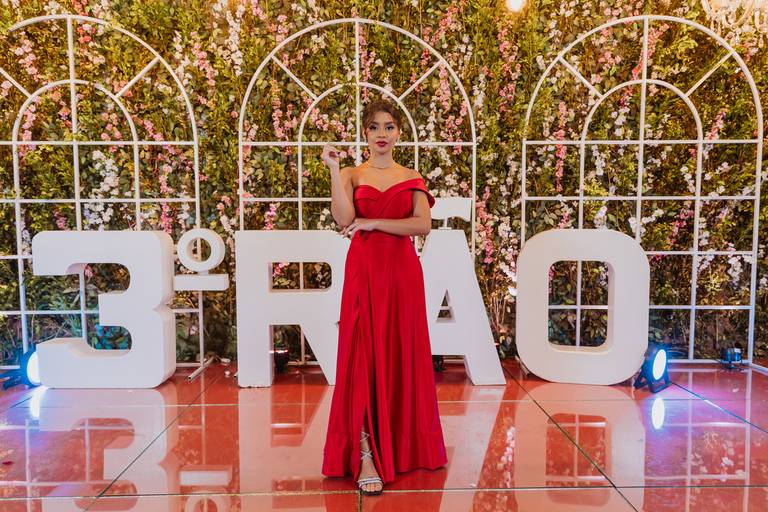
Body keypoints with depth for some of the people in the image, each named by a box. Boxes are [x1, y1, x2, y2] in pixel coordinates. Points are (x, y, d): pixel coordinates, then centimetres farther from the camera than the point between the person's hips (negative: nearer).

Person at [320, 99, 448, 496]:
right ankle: (366, 458, 0)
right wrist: (334, 169, -13)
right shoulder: (351, 175, 7)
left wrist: (373, 223, -10)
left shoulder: (412, 178, 10)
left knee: (402, 358, 7)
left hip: (402, 272, 2)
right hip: (363, 271, -1)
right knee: (363, 357, -5)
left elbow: (423, 225, -6)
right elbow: (343, 219, -12)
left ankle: (403, 446, 25)